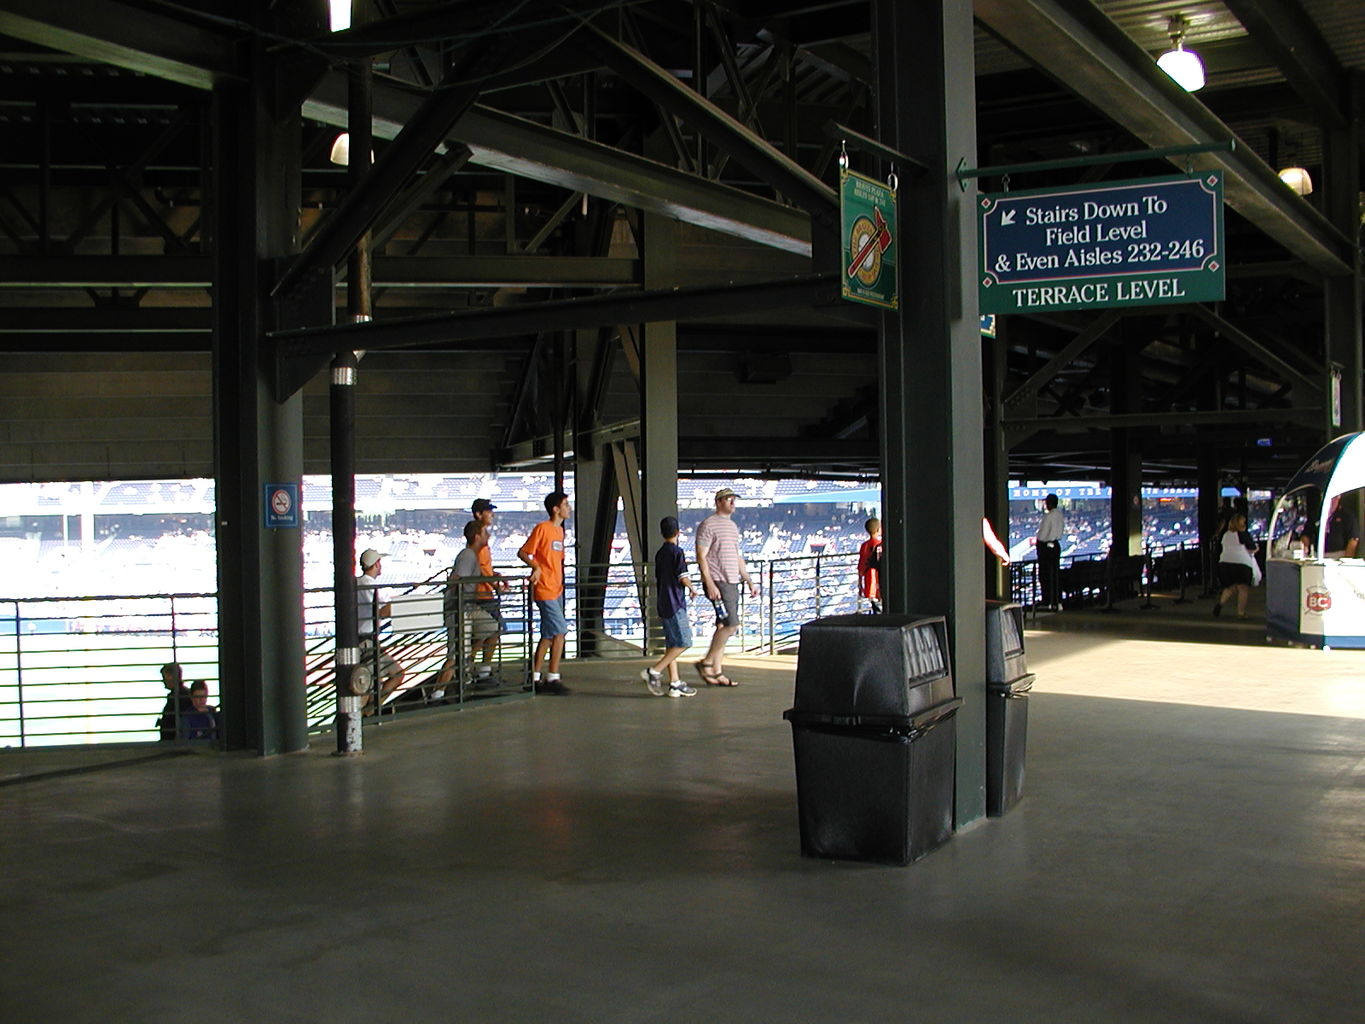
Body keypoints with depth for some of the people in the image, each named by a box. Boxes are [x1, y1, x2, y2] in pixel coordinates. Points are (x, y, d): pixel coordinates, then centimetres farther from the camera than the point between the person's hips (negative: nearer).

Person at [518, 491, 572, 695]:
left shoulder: (559, 530, 15)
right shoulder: (542, 528, -11)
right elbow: (523, 553, -13)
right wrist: (535, 567, -29)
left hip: (556, 590, 9)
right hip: (545, 590, -9)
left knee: (548, 635, 10)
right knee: (560, 631, -10)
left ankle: (535, 678, 17)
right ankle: (552, 678, -3)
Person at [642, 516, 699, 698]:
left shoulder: (660, 553, 13)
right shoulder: (677, 551, -10)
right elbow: (683, 577, -14)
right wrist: (692, 588, 5)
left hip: (663, 604, 9)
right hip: (675, 603, -9)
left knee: (672, 644, 8)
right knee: (684, 642, -6)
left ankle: (675, 684, 6)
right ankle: (654, 671, -12)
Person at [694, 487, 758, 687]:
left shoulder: (733, 526, 20)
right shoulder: (708, 525, -7)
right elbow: (701, 556, -13)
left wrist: (749, 582, 21)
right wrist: (710, 584, -20)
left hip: (732, 583, 9)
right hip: (717, 583, -9)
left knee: (723, 626, 7)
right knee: (731, 624, -15)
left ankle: (717, 671, 10)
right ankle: (707, 662, -5)